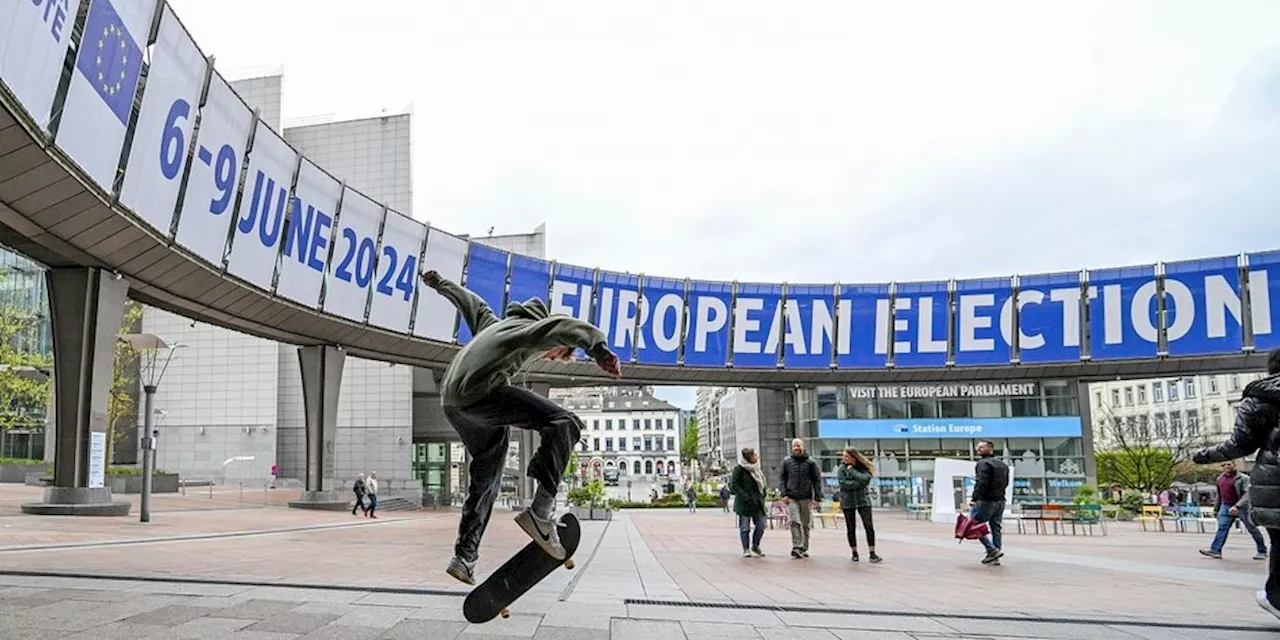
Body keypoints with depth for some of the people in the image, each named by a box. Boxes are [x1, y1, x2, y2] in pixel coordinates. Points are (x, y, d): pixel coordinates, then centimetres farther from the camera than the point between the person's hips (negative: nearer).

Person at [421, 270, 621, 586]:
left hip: (451, 400, 9)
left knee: (486, 481, 21)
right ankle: (540, 511, -27)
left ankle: (464, 558, 23)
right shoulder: (532, 329, 9)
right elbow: (564, 325, -13)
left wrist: (440, 284, 63)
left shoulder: (495, 323, 33)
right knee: (564, 424, -15)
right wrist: (597, 347, -28)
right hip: (481, 391, -9)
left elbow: (470, 302, 47)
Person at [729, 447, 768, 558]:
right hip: (744, 503, -6)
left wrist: (762, 496, 13)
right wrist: (744, 496, -19)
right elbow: (734, 485, -13)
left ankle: (755, 546, 21)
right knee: (745, 527, 0)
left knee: (761, 525, 2)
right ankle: (746, 549, 12)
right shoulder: (739, 469, -8)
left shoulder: (756, 469, 14)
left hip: (757, 503, 6)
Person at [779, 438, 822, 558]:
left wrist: (817, 498, -4)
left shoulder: (811, 462, 1)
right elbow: (782, 478, 6)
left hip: (806, 498, 0)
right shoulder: (786, 461, 4)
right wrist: (784, 494, -4)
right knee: (794, 522, -13)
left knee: (806, 524, 7)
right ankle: (796, 547, -13)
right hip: (791, 498, 0)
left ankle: (804, 548, 19)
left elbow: (817, 480, 2)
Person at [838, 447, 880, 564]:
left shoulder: (864, 468, 1)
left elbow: (865, 480, -17)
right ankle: (854, 553, 20)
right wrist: (859, 483, -14)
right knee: (851, 529, 7)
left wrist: (852, 471, -13)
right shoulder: (842, 469, 0)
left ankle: (872, 554, -6)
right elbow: (843, 484, -13)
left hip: (863, 500, 0)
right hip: (848, 502, 1)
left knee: (869, 526, -9)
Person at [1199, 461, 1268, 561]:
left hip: (1241, 507, -5)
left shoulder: (1243, 478, -8)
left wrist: (1237, 506, -30)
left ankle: (1262, 552, 16)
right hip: (1225, 507, 5)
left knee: (1252, 529, 4)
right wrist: (1216, 509, 22)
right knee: (1222, 528, -5)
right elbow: (1219, 496, 22)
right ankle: (1215, 550, -10)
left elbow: (1247, 494, -18)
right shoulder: (1220, 479, 12)